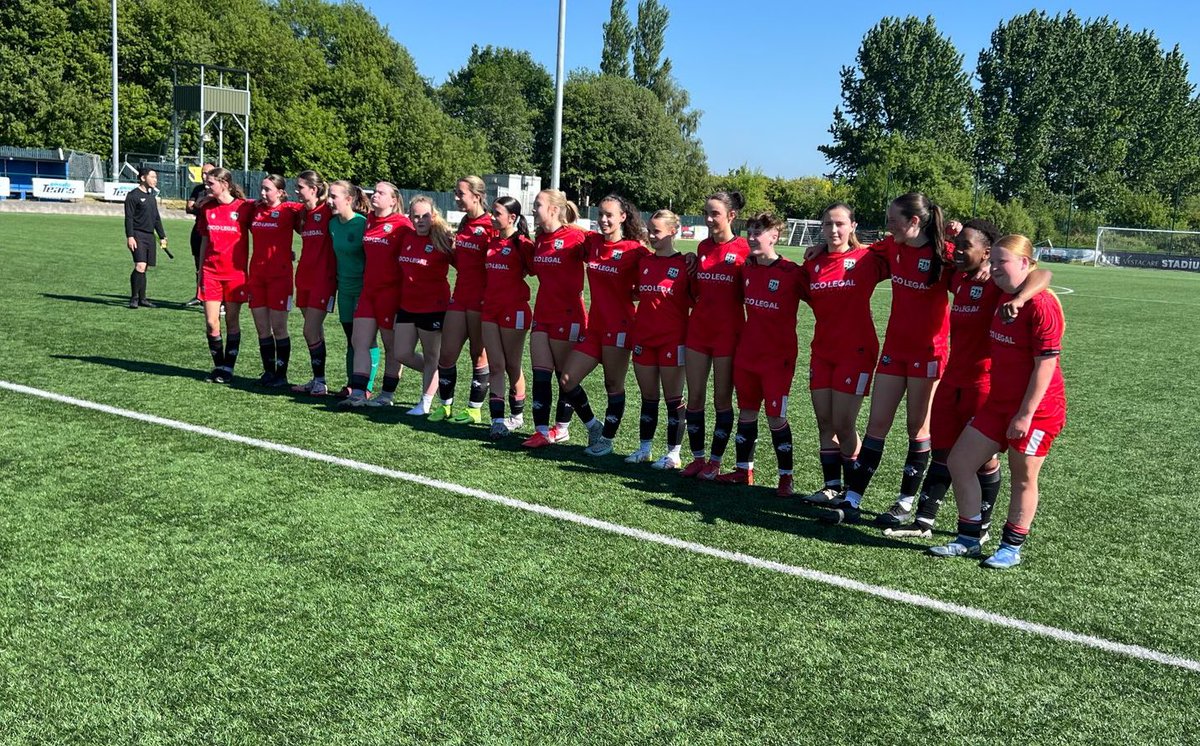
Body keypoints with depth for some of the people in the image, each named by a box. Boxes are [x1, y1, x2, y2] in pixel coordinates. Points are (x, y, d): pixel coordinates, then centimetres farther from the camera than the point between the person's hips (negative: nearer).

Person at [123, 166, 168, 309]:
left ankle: (142, 299, 14)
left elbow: (156, 218, 24)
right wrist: (130, 237, -17)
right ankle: (134, 298, -9)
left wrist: (162, 236, 22)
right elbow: (129, 218, -10)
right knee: (140, 266, -16)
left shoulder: (152, 196, 18)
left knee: (144, 269, 9)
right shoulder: (133, 195, -5)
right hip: (137, 235, -7)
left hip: (150, 236, 7)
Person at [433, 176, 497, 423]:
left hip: (480, 299, -7)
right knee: (447, 354, 7)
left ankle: (475, 409, 16)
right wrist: (449, 250, 7)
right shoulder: (463, 225, 13)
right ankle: (445, 405, 20)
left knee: (479, 355, 5)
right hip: (460, 296, 7)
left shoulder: (490, 225, -12)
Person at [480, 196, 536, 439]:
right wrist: (484, 296, 9)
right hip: (490, 310, 6)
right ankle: (498, 420, 1)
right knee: (495, 366, 1)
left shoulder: (522, 243, -10)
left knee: (512, 366, 6)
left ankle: (517, 416, 23)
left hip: (514, 311, -6)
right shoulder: (492, 242, 10)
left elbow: (534, 269, -9)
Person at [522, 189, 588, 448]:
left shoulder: (575, 237, -13)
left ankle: (562, 428, 20)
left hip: (567, 316, -7)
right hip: (542, 314, 7)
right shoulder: (539, 239, 9)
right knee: (540, 375, 3)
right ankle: (542, 430, 7)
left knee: (565, 376, 6)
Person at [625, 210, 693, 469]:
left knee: (673, 397, 2)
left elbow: (695, 301, -1)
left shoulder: (685, 264, -5)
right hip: (643, 338, 5)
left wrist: (694, 274, -13)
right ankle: (645, 448, 21)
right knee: (648, 397, 12)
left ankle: (673, 453, 9)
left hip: (672, 339, -5)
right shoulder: (643, 262, 10)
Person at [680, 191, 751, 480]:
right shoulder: (702, 247, 9)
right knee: (694, 397, 7)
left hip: (727, 332, -5)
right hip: (698, 329, 5)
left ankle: (715, 461, 16)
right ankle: (698, 458, 19)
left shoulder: (743, 249, -8)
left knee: (722, 399, 5)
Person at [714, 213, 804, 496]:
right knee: (746, 412, 12)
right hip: (746, 353, 6)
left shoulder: (792, 273, -12)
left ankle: (786, 476, 11)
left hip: (777, 358, -6)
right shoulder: (746, 268, 4)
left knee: (776, 418, -2)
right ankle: (744, 470, 24)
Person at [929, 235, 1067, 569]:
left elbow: (1046, 363, -20)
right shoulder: (1003, 299, 7)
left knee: (1023, 479, 6)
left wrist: (1026, 413, -19)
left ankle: (1011, 548, 22)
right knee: (959, 461, 6)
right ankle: (969, 539, 19)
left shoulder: (1041, 304, -18)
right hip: (999, 402, 9)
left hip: (1036, 409, -8)